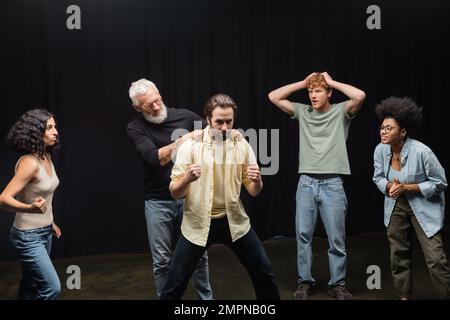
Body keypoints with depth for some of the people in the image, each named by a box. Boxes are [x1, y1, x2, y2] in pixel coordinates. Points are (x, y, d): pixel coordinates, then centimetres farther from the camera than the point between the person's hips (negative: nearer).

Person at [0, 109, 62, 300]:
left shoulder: (46, 157, 2)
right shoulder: (29, 162, -24)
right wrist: (30, 208, -47)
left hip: (44, 232, 8)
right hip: (28, 236, -8)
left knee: (31, 287, 18)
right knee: (52, 288, -9)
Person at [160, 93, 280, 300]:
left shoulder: (242, 145, -3)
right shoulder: (191, 145, -11)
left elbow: (254, 192, 1)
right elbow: (175, 194, -11)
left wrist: (257, 180, -23)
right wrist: (187, 178, -33)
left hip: (234, 221, 2)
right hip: (198, 223, -2)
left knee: (263, 273, 9)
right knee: (175, 284, -1)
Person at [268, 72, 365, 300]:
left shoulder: (341, 112, 3)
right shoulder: (302, 112, 10)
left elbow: (360, 96, -16)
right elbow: (273, 97, 6)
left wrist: (332, 82, -4)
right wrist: (303, 83, 5)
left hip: (332, 184, -2)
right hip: (306, 182, 2)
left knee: (336, 237, 4)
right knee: (303, 234, 5)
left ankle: (337, 284, 18)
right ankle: (305, 282, 18)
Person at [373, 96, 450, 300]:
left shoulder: (421, 151, -26)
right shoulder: (380, 150, -11)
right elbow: (378, 177, 5)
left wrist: (406, 187, -23)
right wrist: (389, 186, -18)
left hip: (424, 208, -5)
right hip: (396, 206, 5)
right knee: (398, 254, 14)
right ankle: (404, 295, 33)